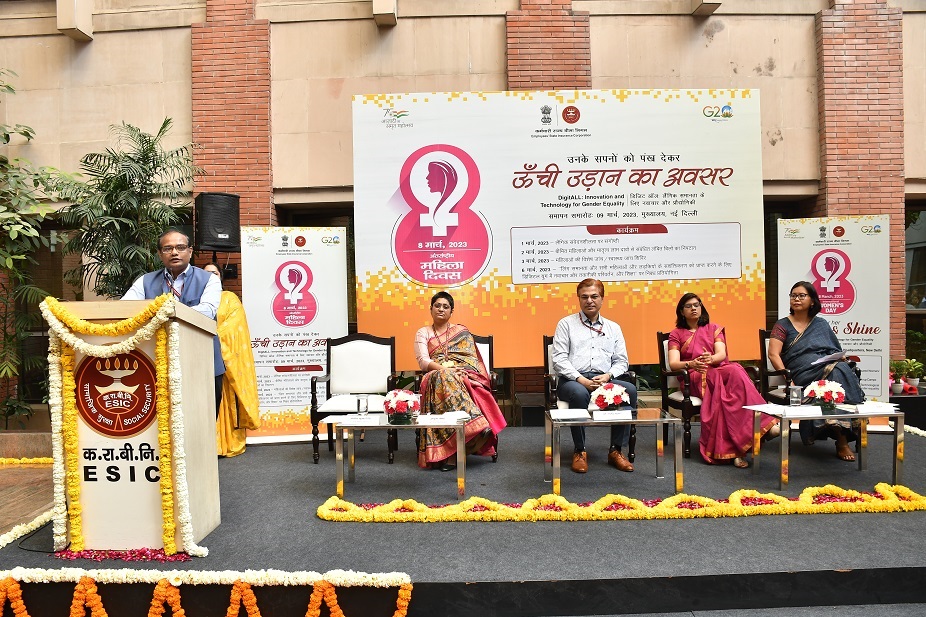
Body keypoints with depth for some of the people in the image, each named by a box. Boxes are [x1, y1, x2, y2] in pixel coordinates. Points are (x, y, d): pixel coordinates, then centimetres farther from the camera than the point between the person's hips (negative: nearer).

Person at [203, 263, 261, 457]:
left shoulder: (230, 299, 11)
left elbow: (235, 323, -2)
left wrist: (217, 334, -16)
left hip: (225, 357, -2)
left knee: (226, 398, -5)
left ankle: (229, 442, -2)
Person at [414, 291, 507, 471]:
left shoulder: (461, 331, 21)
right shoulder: (423, 333, 20)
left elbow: (471, 358, 8)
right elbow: (423, 361, 4)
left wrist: (448, 367, -12)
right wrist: (443, 368, -15)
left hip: (464, 376, 0)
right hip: (436, 377, 0)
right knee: (444, 377, -39)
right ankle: (476, 426, -51)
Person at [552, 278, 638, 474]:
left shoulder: (613, 328, 21)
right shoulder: (566, 324, 11)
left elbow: (621, 361, 15)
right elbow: (559, 359, 1)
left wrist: (608, 376, -7)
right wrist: (580, 379, -13)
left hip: (604, 379, 3)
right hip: (573, 379, -3)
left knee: (629, 390, -28)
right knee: (579, 393, -38)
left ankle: (616, 450, -16)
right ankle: (580, 451, -19)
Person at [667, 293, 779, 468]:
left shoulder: (713, 328, 21)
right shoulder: (676, 334, 16)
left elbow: (722, 354, 2)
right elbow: (673, 364, 0)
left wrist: (711, 358, -22)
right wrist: (690, 364, -22)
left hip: (721, 370, 2)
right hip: (695, 378, -2)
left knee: (735, 370, -34)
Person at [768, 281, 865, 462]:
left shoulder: (822, 324, 24)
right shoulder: (783, 325, 11)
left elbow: (838, 352, 26)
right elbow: (773, 354, -3)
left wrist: (842, 358, -1)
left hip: (832, 368, 4)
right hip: (803, 375, -4)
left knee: (842, 370, -33)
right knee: (836, 372, -34)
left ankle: (843, 441, -34)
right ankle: (841, 439, -35)